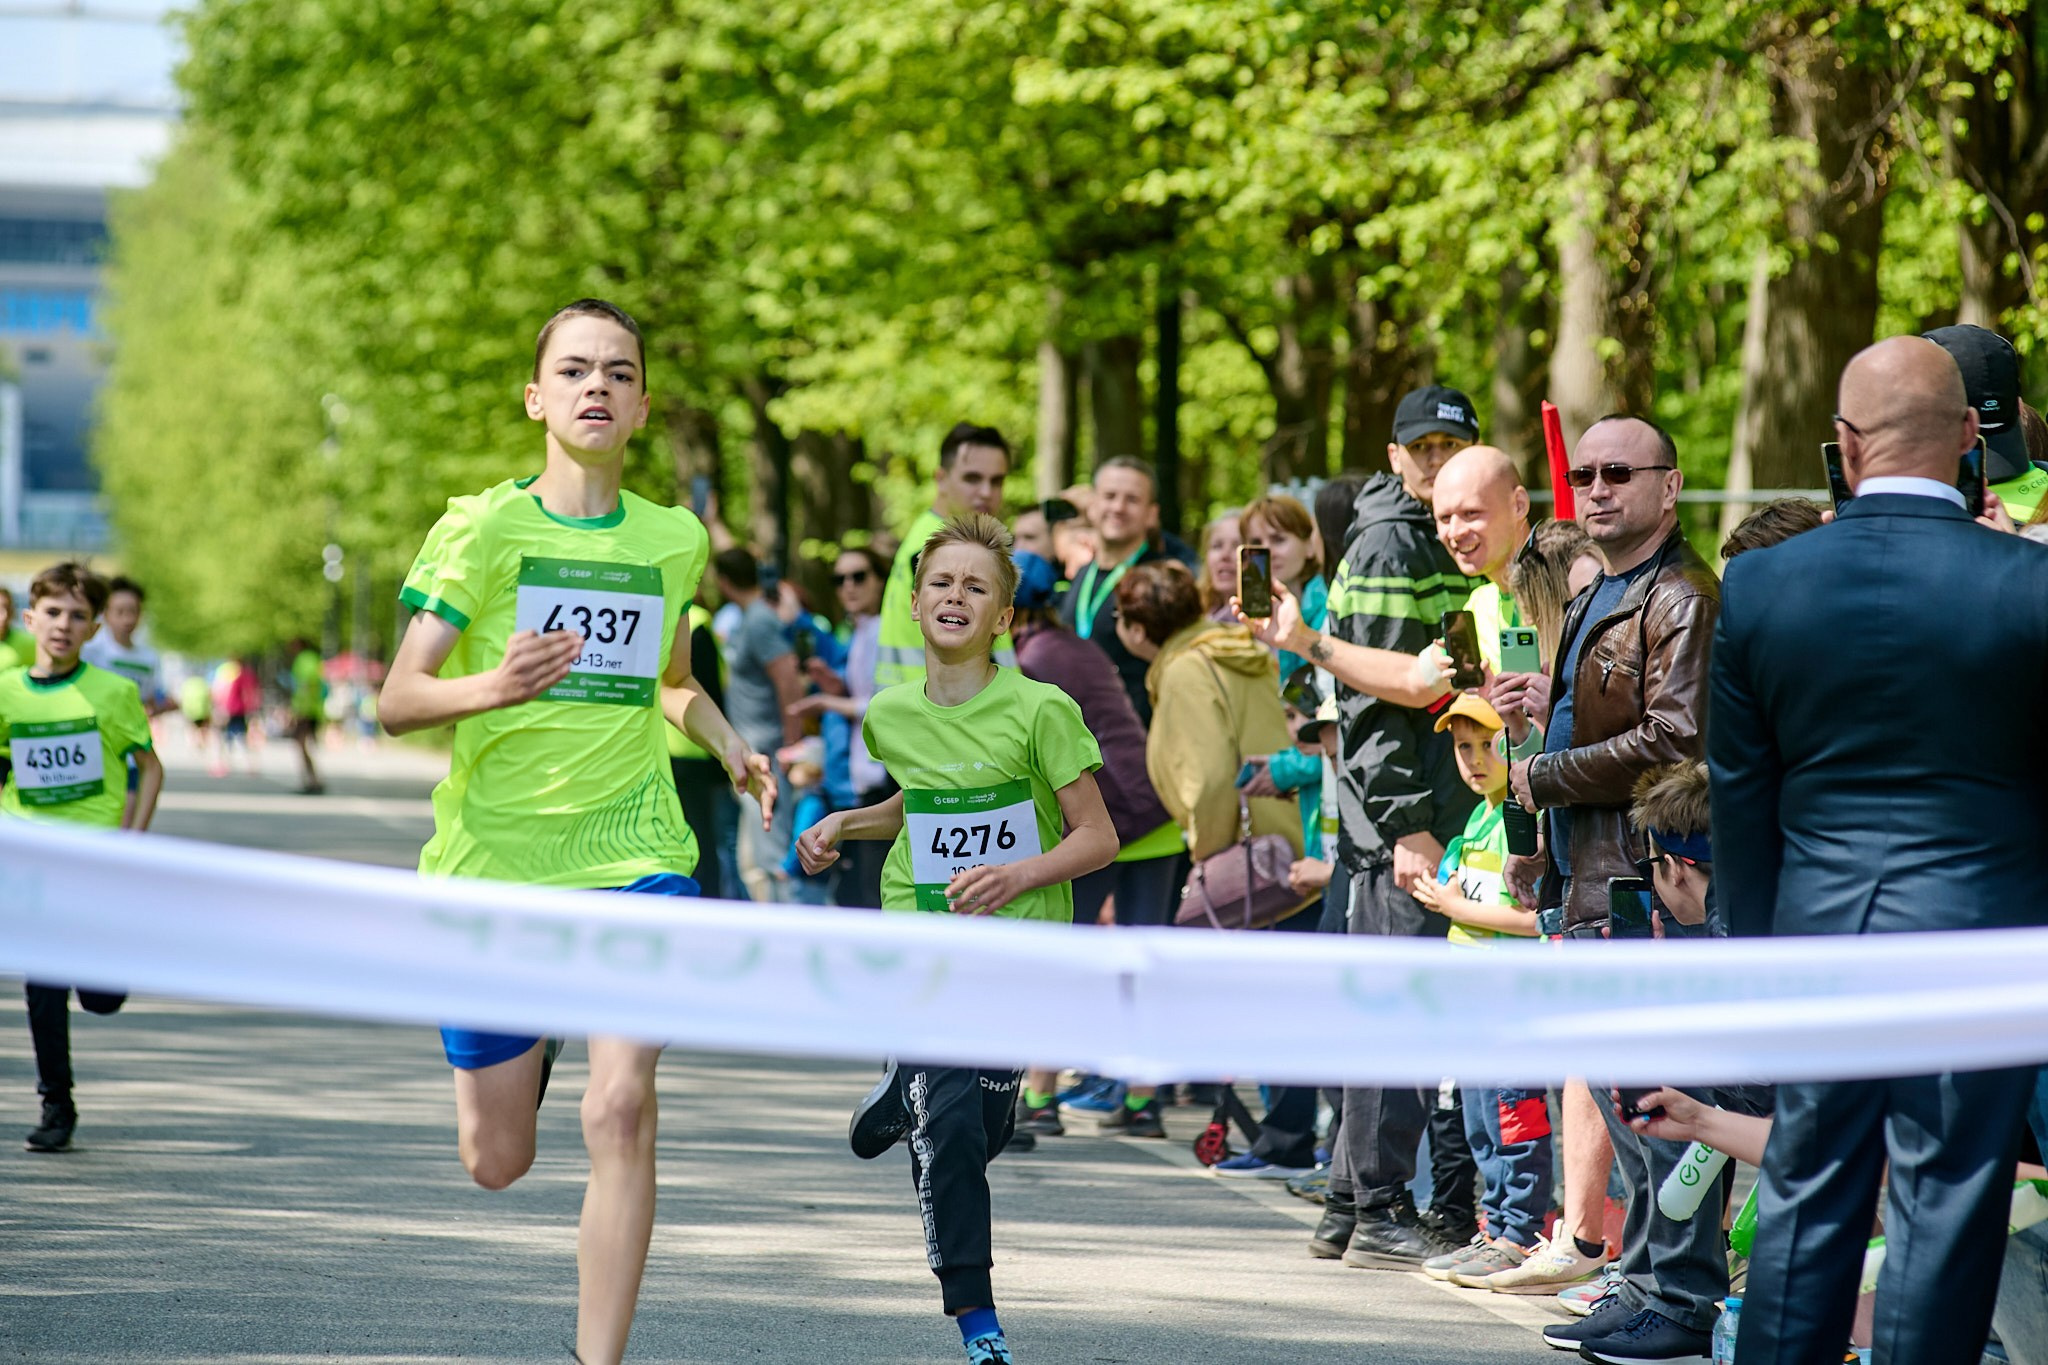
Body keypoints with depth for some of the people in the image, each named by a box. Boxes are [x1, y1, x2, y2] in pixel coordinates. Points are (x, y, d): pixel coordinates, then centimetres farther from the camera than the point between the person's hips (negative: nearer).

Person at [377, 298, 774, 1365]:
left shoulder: (675, 539, 7)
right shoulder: (481, 528, -5)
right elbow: (396, 702, -10)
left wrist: (729, 747, 7)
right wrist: (491, 688, -31)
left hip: (634, 856, 1)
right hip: (492, 862, -1)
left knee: (620, 1109, -20)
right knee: (495, 1161, 8)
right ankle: (532, 1037, 45)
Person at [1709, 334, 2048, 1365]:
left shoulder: (1757, 585, -2)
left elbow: (1738, 799, 5)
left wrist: (1757, 956, 14)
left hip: (1817, 937, 3)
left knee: (1805, 1201, 12)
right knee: (1945, 1210, 3)